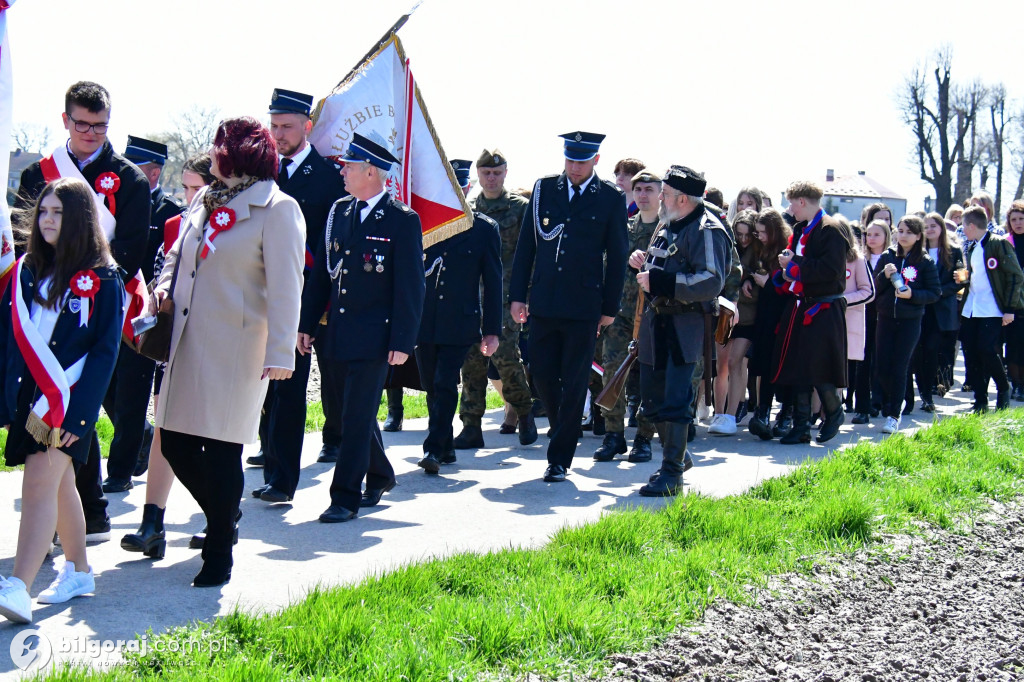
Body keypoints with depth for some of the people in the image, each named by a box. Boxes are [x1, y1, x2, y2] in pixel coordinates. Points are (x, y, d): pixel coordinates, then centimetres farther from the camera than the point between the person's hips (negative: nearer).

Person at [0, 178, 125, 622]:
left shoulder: (102, 278, -5)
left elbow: (105, 350, -9)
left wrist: (78, 412, -16)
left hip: (68, 400, -5)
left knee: (40, 484, -14)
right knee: (60, 484, 14)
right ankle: (78, 571, 27)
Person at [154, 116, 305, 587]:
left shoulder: (277, 209, -8)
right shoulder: (205, 200, 14)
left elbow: (285, 286, -13)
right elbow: (178, 254, 27)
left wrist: (280, 351, -19)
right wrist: (164, 284, 5)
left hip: (234, 349, -7)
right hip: (188, 342, 7)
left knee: (222, 450, 0)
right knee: (175, 443, 9)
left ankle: (219, 555, 15)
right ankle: (222, 520, 33)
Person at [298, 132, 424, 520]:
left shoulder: (403, 221, -8)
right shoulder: (339, 211, 10)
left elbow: (410, 287, -9)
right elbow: (322, 273, 13)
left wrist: (403, 342, -14)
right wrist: (306, 324, 10)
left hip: (374, 338, -7)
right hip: (337, 334, 7)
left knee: (358, 416, -6)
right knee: (353, 412, 16)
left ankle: (345, 498, 2)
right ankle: (379, 476, 36)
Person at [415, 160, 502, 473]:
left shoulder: (484, 228, 3)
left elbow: (493, 282, 4)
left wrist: (492, 330, 0)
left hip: (459, 323, -3)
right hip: (424, 321, 3)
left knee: (445, 385, -11)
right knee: (432, 387, 10)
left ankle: (434, 449, -8)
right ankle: (445, 447, 24)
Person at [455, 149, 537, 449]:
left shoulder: (521, 207, 2)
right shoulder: (467, 209, 13)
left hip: (506, 297, -4)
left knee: (505, 356, -12)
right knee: (472, 360, 2)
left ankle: (524, 413, 12)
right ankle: (471, 427, 8)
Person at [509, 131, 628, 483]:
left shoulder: (611, 198, 0)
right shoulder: (544, 189, 7)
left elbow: (616, 257, 3)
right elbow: (526, 245, 9)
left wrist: (610, 308, 0)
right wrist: (518, 295, 4)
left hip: (584, 307, -3)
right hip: (543, 304, 3)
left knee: (574, 384, 0)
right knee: (542, 376, 7)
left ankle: (559, 458, 8)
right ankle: (564, 430, 32)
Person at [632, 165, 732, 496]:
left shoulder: (706, 230, -14)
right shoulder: (668, 224, 14)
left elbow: (711, 282, -24)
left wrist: (659, 281, -25)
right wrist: (643, 261, 7)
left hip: (684, 327, -9)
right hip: (655, 321, 9)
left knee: (675, 401, -9)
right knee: (652, 397, 16)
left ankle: (672, 473, -2)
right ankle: (677, 453, 33)